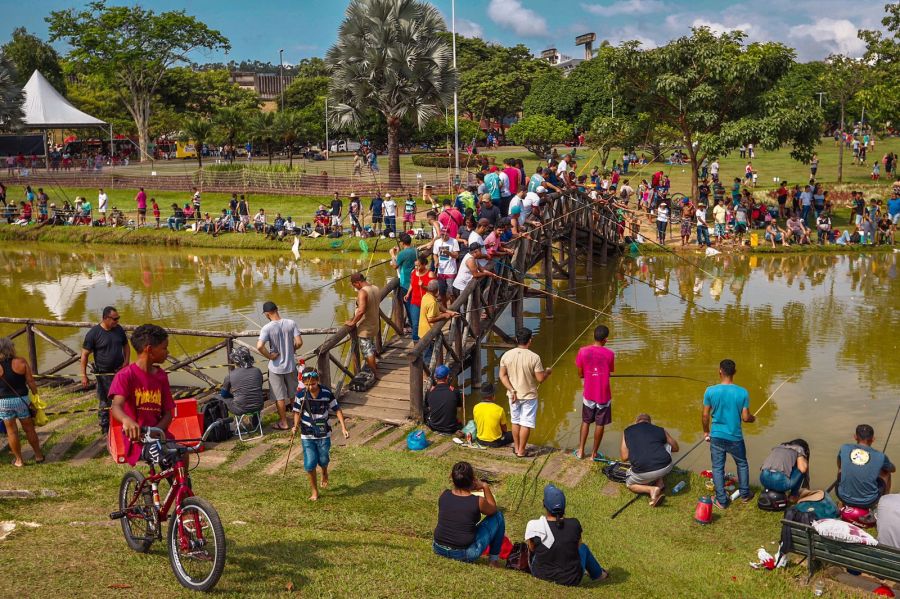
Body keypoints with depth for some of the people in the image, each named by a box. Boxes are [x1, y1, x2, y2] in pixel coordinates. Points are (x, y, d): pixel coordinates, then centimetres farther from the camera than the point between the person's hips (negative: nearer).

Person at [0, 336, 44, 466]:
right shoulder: (21, 362, -9)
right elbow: (30, 381, -7)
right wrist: (36, 396, 3)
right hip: (22, 399, 1)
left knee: (12, 431, 10)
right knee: (29, 429, 14)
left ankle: (18, 460, 17)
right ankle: (38, 455, 24)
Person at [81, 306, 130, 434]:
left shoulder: (119, 329, 3)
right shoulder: (94, 333, -13)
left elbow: (125, 346, 17)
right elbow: (85, 354, -10)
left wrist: (126, 361, 0)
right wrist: (84, 375, -12)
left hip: (120, 371, 5)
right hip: (104, 374, -5)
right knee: (105, 402, 5)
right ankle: (105, 428, 18)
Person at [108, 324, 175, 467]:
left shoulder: (161, 376, 9)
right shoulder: (125, 375, -8)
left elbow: (168, 413, 7)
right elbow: (116, 407, -23)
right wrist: (127, 420, -46)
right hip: (136, 438, -5)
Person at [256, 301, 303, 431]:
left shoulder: (267, 328, -19)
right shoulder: (291, 323, -10)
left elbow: (259, 346, -31)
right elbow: (299, 343, -10)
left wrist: (270, 356, -15)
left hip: (276, 367, -4)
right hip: (290, 365, 4)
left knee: (279, 397, 10)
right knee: (293, 394, 23)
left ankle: (284, 423, 19)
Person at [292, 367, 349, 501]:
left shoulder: (327, 393, -14)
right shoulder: (301, 394, -12)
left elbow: (337, 410, -4)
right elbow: (297, 412, 0)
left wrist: (343, 428, -10)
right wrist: (295, 426, -18)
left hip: (323, 434, 0)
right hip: (307, 435, 0)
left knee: (323, 461, 10)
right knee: (310, 465, -2)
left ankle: (324, 473, 48)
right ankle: (314, 491, 18)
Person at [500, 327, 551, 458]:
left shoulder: (506, 355, -8)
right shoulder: (534, 357, -19)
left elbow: (502, 375, -6)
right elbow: (540, 378, -15)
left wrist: (512, 390, -6)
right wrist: (548, 371, 5)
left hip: (513, 395, 4)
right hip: (529, 396, -4)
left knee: (515, 421, 19)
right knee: (526, 423, 7)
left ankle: (516, 447, 29)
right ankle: (521, 451, 13)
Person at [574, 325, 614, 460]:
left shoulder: (583, 351, -10)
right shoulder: (609, 354, -13)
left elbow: (580, 375, -3)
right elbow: (610, 372, 1)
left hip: (588, 394, 2)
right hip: (604, 395, -2)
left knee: (586, 422, 19)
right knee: (600, 424, 11)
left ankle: (580, 451, 20)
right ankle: (594, 453, 18)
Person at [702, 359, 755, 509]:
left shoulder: (710, 391, -12)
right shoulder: (742, 392, -14)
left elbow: (705, 415, -5)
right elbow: (745, 418, -9)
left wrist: (706, 431, 12)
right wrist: (753, 418, 15)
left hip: (716, 436, 0)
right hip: (735, 437, 0)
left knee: (718, 467, 12)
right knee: (742, 464, 23)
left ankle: (721, 501, 16)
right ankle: (745, 494, 34)